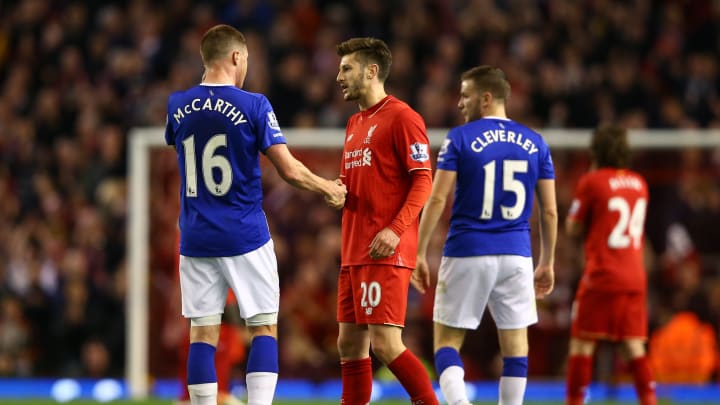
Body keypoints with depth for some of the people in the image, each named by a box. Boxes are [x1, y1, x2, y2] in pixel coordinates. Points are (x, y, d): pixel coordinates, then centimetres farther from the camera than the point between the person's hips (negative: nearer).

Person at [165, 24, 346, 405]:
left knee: (202, 332, 5)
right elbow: (289, 170, -9)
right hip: (245, 238, -3)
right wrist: (327, 188, 8)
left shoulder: (177, 106, 3)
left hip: (196, 240, 3)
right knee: (264, 329, 4)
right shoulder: (253, 106, -9)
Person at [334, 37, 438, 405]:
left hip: (386, 253, -9)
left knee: (385, 343, -15)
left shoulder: (401, 117, -7)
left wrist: (395, 230, -23)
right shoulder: (355, 124, 20)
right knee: (350, 345, 7)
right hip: (353, 252, 9)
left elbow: (423, 181, -12)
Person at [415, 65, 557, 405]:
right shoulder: (535, 143, 7)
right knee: (515, 346, 8)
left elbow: (437, 200, -8)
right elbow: (549, 211, 8)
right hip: (516, 256, 3)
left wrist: (420, 253, -2)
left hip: (467, 253, -3)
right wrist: (547, 263, 17)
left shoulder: (459, 139, -3)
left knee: (447, 342, 4)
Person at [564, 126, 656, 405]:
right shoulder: (639, 183, 10)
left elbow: (573, 229, 1)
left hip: (601, 277, -5)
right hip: (635, 277, 5)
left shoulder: (591, 181, -6)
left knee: (581, 343, 0)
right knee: (634, 346, 5)